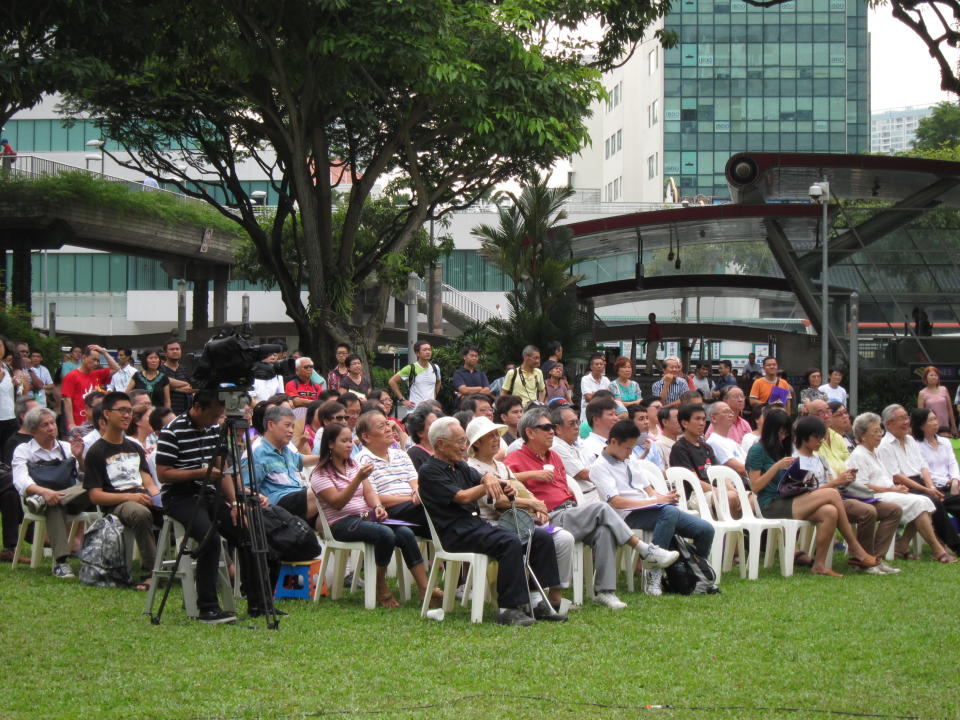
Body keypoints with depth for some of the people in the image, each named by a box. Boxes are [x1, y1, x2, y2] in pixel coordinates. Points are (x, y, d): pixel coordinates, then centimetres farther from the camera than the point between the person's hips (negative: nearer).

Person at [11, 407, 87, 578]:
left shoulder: (66, 447, 20)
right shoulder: (23, 450, 9)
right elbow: (21, 481, -9)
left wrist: (78, 457, -6)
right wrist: (43, 491, -29)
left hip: (71, 499, 3)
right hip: (38, 496, -3)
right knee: (55, 506, -41)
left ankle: (41, 501, -39)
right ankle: (60, 562, -45)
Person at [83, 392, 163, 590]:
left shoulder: (135, 448, 26)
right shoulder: (96, 452, 5)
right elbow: (95, 495, -3)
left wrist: (159, 497, -3)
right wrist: (129, 497, -16)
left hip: (143, 498, 6)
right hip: (116, 505, -5)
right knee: (141, 513, -41)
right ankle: (149, 572, -39)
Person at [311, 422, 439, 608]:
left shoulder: (354, 465, 19)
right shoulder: (321, 474, -3)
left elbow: (369, 491, 12)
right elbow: (337, 503, -15)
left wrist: (377, 506, -11)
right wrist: (358, 479, -25)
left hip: (365, 517, 7)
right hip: (342, 523, -7)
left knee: (406, 533, -19)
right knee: (386, 534, -32)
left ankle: (425, 589, -22)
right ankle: (381, 589, -17)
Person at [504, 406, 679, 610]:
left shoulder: (554, 457, 27)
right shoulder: (517, 458, 3)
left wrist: (574, 506, 10)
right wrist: (532, 474, -17)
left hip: (569, 513, 7)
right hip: (551, 519, -7)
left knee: (604, 530, -24)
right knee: (601, 509, -24)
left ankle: (604, 591, -27)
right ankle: (646, 552, -19)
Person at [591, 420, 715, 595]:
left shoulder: (629, 462, 23)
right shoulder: (600, 467, -3)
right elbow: (616, 502, -14)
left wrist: (663, 497, -1)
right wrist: (655, 501, -16)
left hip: (654, 509, 8)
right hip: (631, 515, -8)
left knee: (705, 529, -8)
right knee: (669, 512, -39)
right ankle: (654, 577, -37)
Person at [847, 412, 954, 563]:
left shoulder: (874, 453, 25)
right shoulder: (858, 456, -5)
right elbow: (863, 486, -15)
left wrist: (897, 487, 5)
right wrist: (892, 489, -14)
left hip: (888, 493, 10)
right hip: (874, 498, -10)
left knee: (923, 502, -12)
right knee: (917, 503, -23)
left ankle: (902, 545, -12)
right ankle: (937, 550, -21)